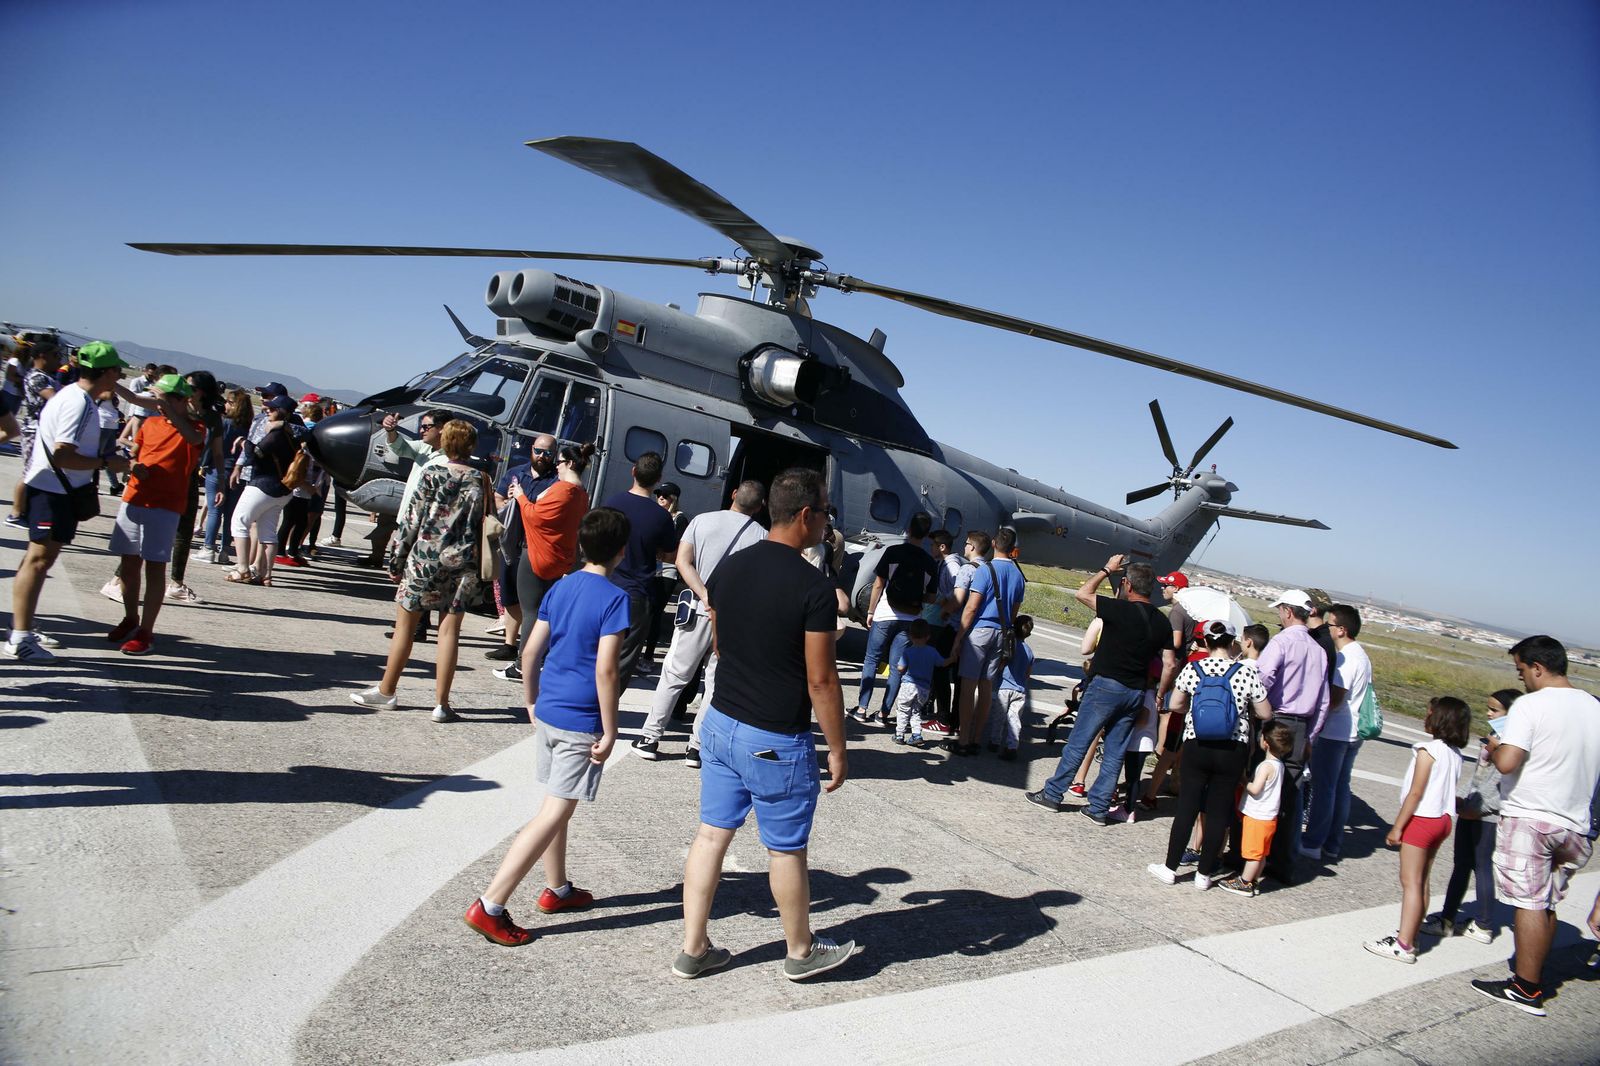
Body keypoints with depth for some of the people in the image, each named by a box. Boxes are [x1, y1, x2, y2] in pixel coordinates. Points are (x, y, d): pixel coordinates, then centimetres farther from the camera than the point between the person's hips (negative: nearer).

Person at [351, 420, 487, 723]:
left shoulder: (431, 474, -4)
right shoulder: (481, 479, 2)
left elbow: (412, 520, -4)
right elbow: (485, 524, 1)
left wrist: (397, 560, 4)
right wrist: (480, 567, 9)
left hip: (425, 557, -2)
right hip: (462, 562, 2)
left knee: (405, 624, 10)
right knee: (449, 629, 4)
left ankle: (386, 691, 22)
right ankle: (441, 703, 5)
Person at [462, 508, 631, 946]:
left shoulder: (560, 587, 6)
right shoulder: (615, 598, -15)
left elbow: (531, 651, 8)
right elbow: (605, 670, -20)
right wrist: (610, 731, -14)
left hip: (548, 712, 8)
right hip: (582, 722, -8)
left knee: (557, 806, 21)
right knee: (554, 813, -2)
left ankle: (557, 889, 35)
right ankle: (490, 906, -4)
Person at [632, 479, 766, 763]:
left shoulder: (701, 521, 0)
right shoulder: (762, 537, -4)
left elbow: (683, 562, -7)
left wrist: (706, 597, -12)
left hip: (698, 611, 1)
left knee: (674, 676, 12)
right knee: (717, 684, 10)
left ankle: (650, 738, 16)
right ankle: (697, 747, 11)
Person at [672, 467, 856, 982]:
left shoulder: (728, 568, 1)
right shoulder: (814, 587, -20)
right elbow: (820, 679, -17)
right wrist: (838, 750, -7)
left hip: (720, 722, 6)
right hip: (776, 742, -6)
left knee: (712, 834, 14)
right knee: (786, 849, 11)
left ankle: (693, 949, 24)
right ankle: (800, 951, 30)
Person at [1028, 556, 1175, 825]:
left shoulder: (1121, 610, -15)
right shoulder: (1162, 622, 4)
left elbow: (1082, 593, -7)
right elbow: (1170, 665, 5)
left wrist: (1106, 569, 4)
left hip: (1107, 685, -6)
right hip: (1136, 693, 6)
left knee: (1078, 743, 4)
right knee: (1115, 752, 11)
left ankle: (1052, 794, 11)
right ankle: (1099, 808, 16)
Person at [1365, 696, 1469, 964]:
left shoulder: (1428, 750, -16)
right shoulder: (1455, 754, 6)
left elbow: (1415, 793, -18)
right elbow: (1446, 790, 9)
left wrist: (1397, 826, -13)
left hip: (1421, 820, -8)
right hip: (1441, 820, 8)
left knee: (1410, 882, -5)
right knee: (1421, 882, 13)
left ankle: (1403, 945, -4)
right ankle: (1409, 937, 20)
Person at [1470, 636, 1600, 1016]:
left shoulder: (1531, 705, -16)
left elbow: (1506, 762, -23)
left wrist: (1494, 747, -3)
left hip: (1529, 818, -7)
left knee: (1530, 901, -1)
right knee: (1547, 904, 15)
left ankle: (1526, 989, 4)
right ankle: (1534, 977, 23)